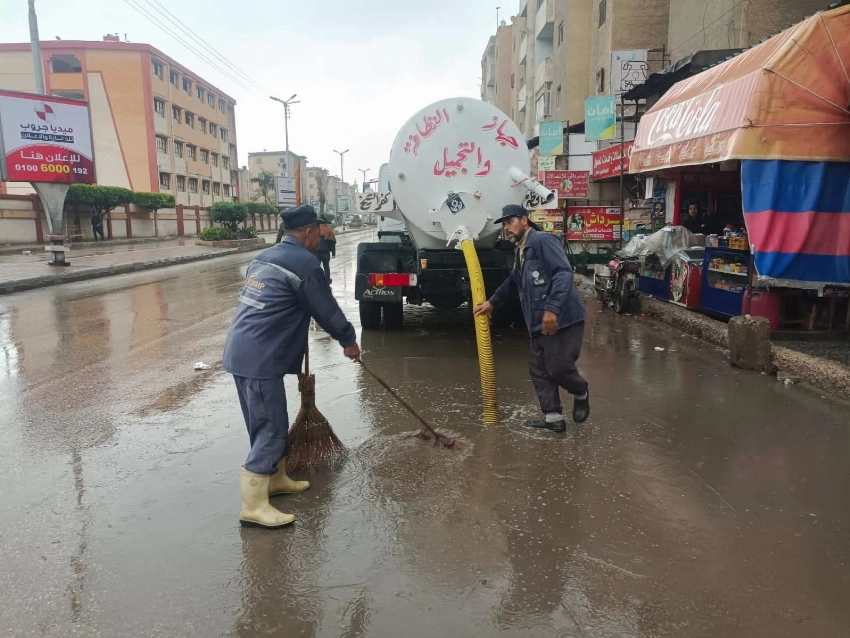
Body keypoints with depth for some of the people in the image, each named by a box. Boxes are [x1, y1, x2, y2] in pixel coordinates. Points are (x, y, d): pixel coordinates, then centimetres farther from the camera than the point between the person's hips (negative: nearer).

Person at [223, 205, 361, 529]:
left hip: (243, 351, 10)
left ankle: (276, 479, 34)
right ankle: (253, 505, 2)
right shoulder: (304, 263, -11)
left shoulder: (266, 256, 18)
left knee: (270, 425, 20)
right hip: (259, 357, -10)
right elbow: (326, 309, -3)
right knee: (270, 429, -3)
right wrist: (349, 340, 12)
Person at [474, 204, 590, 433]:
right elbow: (512, 281, 37)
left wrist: (552, 309, -29)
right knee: (539, 369, 8)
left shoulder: (543, 241, -10)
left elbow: (564, 274, -21)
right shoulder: (519, 251, 20)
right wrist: (492, 303, 44)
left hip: (562, 318, -10)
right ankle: (553, 417, 16)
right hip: (540, 322, 10)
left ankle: (581, 394, 23)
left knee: (558, 367, -7)